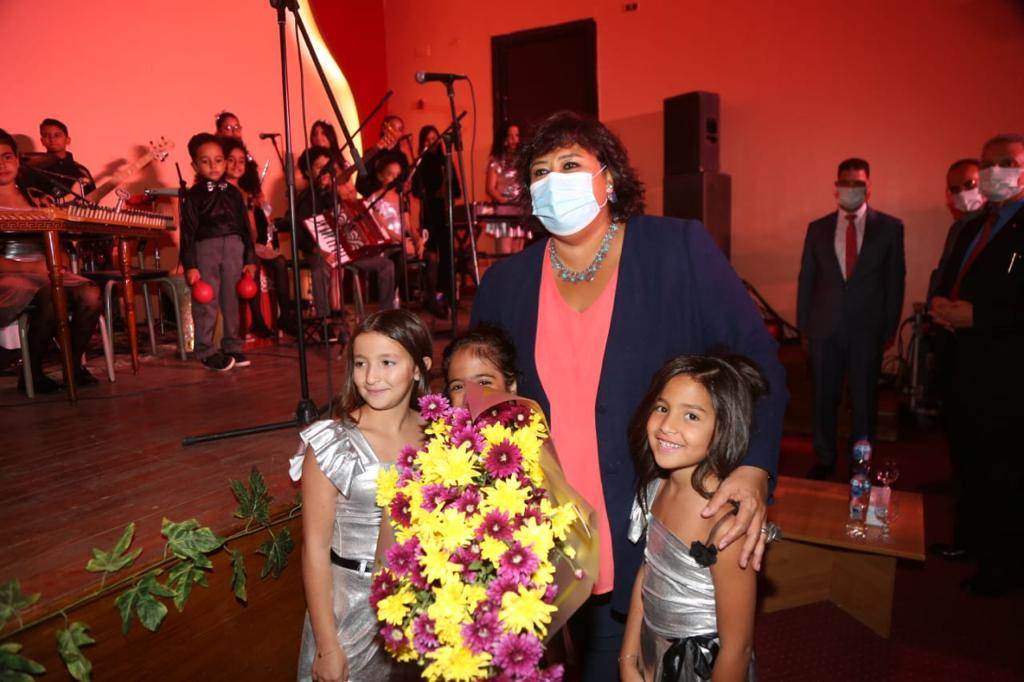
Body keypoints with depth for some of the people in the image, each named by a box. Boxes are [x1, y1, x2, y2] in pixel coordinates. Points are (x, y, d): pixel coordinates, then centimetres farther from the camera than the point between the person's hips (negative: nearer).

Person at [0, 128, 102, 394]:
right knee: (51, 295, -35)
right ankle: (32, 373, -17)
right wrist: (28, 267, -19)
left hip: (43, 270, 5)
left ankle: (75, 364, -6)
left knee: (90, 294, -24)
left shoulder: (31, 196, 18)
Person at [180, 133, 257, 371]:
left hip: (234, 247, 3)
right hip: (206, 248, -3)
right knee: (206, 302, -2)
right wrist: (190, 265, -10)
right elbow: (188, 232, -4)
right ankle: (207, 351, 7)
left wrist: (250, 259, 8)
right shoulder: (193, 196, -1)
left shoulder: (233, 193, 10)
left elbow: (245, 226, 11)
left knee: (231, 300, 9)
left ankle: (232, 346, 19)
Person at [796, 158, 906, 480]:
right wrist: (804, 327, 3)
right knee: (824, 398, 9)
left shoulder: (890, 227, 1)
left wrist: (890, 328, 0)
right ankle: (824, 460, 24)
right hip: (825, 329, 1)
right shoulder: (817, 228, 6)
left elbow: (895, 280, 3)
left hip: (867, 329, -1)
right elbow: (806, 279, 6)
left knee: (864, 399, 7)